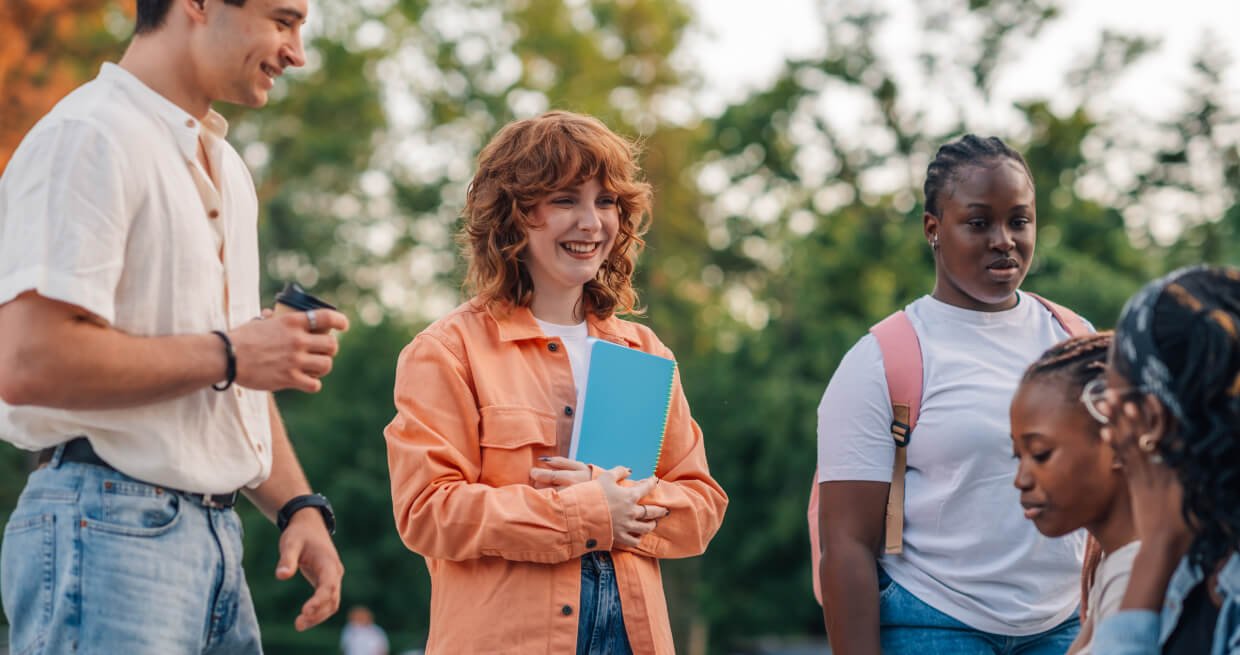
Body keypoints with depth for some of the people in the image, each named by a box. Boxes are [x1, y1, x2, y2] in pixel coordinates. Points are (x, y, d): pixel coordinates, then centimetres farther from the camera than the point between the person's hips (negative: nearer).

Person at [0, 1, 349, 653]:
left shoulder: (225, 169, 19)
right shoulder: (90, 137, -11)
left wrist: (297, 507, 9)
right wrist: (224, 355, -15)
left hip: (215, 535, 9)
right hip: (108, 528, -9)